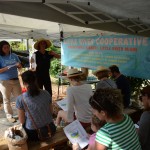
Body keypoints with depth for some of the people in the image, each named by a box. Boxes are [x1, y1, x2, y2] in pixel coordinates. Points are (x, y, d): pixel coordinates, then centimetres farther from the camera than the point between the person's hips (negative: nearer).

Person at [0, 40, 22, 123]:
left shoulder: (14, 56, 3)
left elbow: (20, 67, 9)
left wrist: (18, 65, -13)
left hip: (15, 80, 4)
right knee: (7, 100, 7)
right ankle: (9, 116, 20)